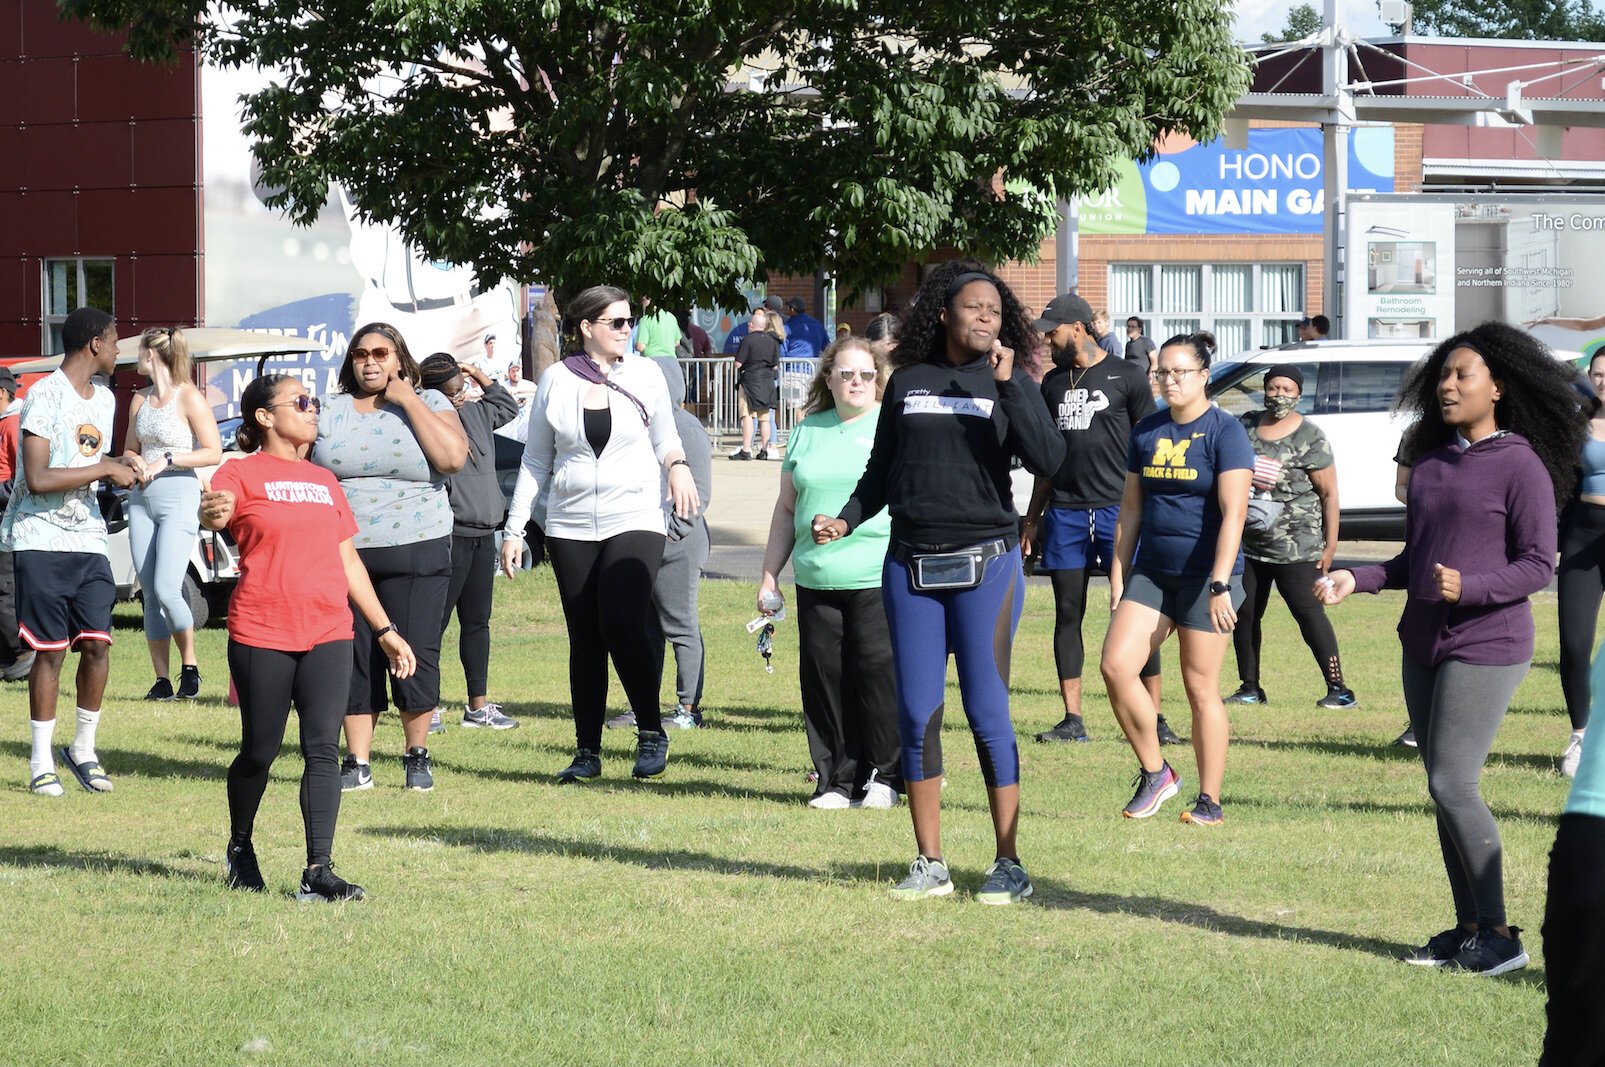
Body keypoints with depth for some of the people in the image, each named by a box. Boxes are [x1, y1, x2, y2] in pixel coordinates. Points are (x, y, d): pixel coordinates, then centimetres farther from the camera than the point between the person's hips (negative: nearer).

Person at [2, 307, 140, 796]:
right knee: (50, 649, -3)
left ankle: (83, 749, 13)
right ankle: (41, 762, 7)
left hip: (88, 540, 6)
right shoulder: (45, 396, -12)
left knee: (98, 642, -2)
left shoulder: (103, 398, 14)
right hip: (41, 539, -6)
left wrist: (122, 466, 4)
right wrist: (106, 469, -18)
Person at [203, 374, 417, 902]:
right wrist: (212, 515, -48)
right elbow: (212, 508, -22)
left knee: (323, 750, -5)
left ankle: (318, 872, -8)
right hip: (261, 637, -4)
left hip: (328, 634, 4)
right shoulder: (244, 473, -1)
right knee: (259, 752, 5)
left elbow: (348, 560, 22)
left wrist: (385, 629, 21)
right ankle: (240, 847, 29)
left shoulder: (323, 481, 16)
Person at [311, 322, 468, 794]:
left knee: (415, 656, -2)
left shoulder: (429, 405, 4)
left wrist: (408, 401, -10)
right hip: (342, 555, 2)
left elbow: (453, 457, -13)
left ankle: (417, 756, 14)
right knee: (351, 659, 2)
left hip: (416, 554, -2)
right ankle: (357, 763, 10)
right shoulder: (328, 411, 11)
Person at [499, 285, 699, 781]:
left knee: (622, 623, -18)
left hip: (634, 521, -2)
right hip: (570, 528, 2)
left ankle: (651, 733, -4)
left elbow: (665, 438, 16)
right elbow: (536, 461, 10)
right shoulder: (557, 380, 4)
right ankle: (587, 751, 11)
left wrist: (678, 465, -8)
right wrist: (514, 527, 6)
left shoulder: (644, 375, 4)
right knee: (585, 639, 4)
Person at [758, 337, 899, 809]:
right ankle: (837, 781, 9)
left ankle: (883, 776, 3)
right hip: (816, 581, 4)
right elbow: (786, 508, 21)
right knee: (823, 678, 2)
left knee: (879, 673, -8)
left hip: (881, 578, -4)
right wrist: (769, 574, 17)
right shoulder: (808, 431, 16)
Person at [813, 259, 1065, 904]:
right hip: (911, 565, 3)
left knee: (986, 711, -6)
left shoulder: (1010, 383, 2)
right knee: (916, 715, 3)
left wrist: (1008, 385, -17)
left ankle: (1009, 863, 1)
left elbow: (1048, 459, -12)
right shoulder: (907, 382, 10)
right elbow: (881, 473, 16)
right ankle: (929, 863, 10)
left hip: (984, 565, -3)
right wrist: (846, 519, 0)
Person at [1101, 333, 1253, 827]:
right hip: (1152, 573, 5)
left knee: (1201, 688, -1)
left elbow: (1233, 513, -15)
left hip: (1204, 578, -5)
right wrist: (1118, 574, 10)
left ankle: (1209, 800, 10)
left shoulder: (1225, 433, -8)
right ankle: (1155, 772, 5)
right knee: (1116, 664, -10)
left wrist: (1220, 585, -23)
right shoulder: (1146, 433, 10)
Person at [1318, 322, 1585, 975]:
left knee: (1453, 785, -12)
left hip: (1486, 646, -8)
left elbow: (1537, 565, -12)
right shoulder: (1430, 463, 13)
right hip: (1424, 645, 8)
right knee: (1444, 789, 7)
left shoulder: (1520, 466, -9)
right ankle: (1467, 928, 13)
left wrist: (1469, 586, -25)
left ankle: (1498, 933, -5)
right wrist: (1357, 580, 4)